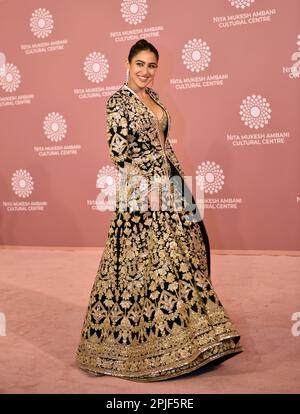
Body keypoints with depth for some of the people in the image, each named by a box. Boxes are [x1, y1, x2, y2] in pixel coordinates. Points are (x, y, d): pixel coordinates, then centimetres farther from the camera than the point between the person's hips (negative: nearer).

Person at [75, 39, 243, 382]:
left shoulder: (153, 97, 15)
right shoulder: (118, 100, -10)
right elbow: (119, 151, -18)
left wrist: (180, 178, 15)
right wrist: (147, 186, -21)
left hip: (168, 183, 9)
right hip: (142, 188, -9)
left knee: (179, 253, 15)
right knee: (145, 260, -3)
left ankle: (175, 327, 33)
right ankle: (138, 339, 15)